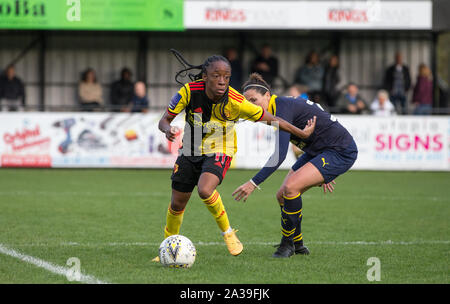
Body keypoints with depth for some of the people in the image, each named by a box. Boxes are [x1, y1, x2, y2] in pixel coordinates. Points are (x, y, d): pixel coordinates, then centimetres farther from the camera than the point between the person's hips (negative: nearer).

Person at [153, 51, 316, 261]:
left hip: (219, 152, -3)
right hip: (190, 151, 3)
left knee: (205, 190, -32)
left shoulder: (235, 101, -25)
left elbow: (271, 120, -13)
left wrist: (301, 133, -5)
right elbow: (164, 120, -12)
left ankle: (227, 232, -7)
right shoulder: (190, 91, -22)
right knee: (177, 204, 8)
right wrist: (168, 129, -35)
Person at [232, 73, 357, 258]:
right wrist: (321, 174, 26)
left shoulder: (283, 107, -23)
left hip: (341, 152, -10)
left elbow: (279, 155, -31)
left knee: (290, 188, -24)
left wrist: (254, 183, -34)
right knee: (282, 196, 4)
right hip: (318, 151, 10)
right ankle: (297, 245, 21)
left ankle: (287, 244, -8)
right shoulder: (282, 105, 7)